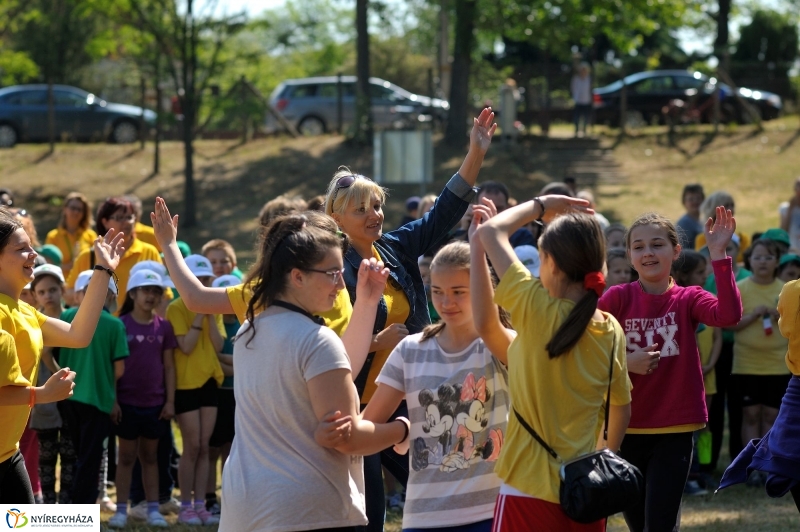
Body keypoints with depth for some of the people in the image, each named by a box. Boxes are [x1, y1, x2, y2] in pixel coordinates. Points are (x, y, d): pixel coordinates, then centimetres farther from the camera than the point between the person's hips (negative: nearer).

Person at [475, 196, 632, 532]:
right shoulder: (611, 331, 1)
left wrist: (539, 206, 9)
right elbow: (621, 406, 15)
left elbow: (490, 231, -5)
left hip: (529, 491, -6)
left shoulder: (536, 311, -14)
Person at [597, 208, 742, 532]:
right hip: (627, 428, 2)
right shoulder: (616, 298, -3)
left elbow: (729, 315, -23)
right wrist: (624, 363, -20)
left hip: (675, 429, -2)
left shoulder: (688, 299, -3)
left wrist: (718, 255, -27)